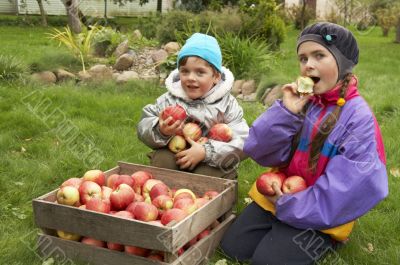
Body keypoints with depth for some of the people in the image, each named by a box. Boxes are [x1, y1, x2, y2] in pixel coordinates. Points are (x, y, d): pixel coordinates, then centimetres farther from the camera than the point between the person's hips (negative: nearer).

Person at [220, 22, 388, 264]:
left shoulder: (358, 117, -16)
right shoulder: (301, 101, -3)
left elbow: (356, 186, -22)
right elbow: (260, 151, -6)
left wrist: (292, 206, -18)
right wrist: (286, 112, -21)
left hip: (319, 212, -5)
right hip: (278, 195, 5)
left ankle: (323, 240, 9)